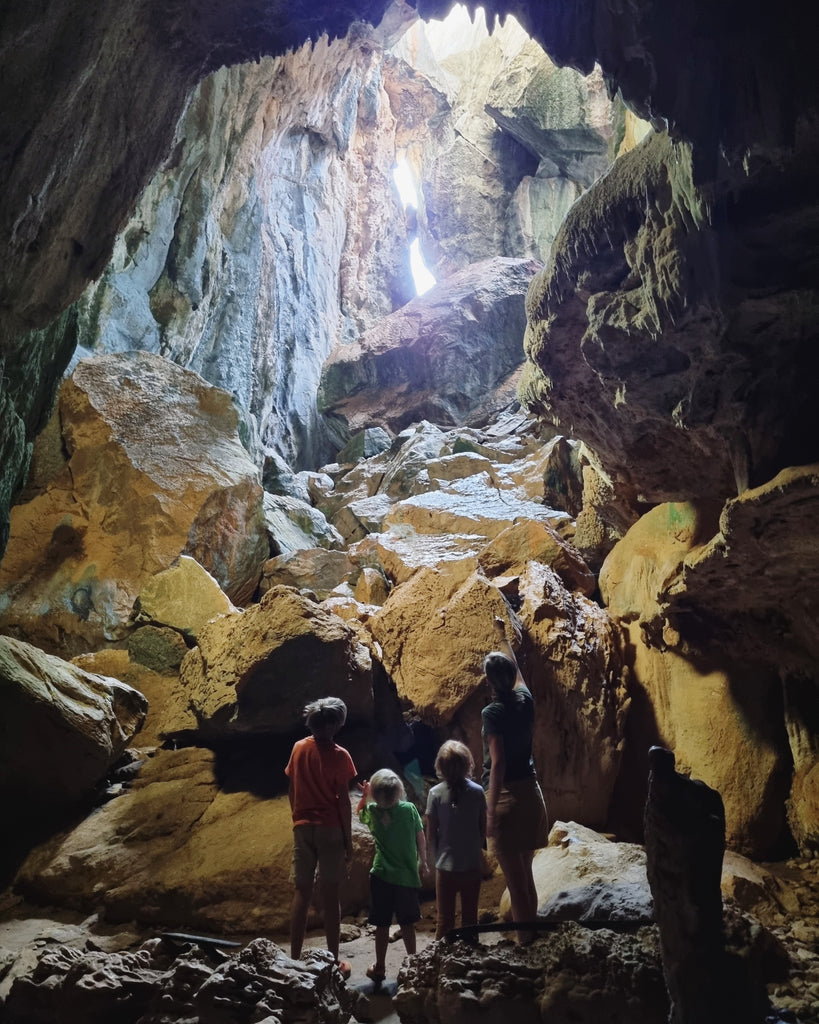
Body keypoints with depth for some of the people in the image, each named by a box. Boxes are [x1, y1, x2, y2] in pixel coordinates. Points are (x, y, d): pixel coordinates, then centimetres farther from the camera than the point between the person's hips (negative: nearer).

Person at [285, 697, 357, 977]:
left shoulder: (299, 748, 2)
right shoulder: (339, 755, -12)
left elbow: (292, 791, 8)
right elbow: (343, 801, -10)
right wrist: (349, 839, -3)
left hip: (303, 828, 4)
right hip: (330, 829, -4)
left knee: (302, 892, 11)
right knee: (330, 894, 4)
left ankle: (294, 958, 16)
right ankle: (333, 960, 12)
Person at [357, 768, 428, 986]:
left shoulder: (372, 812, -7)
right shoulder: (409, 809, -9)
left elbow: (360, 813, 18)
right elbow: (421, 839, -1)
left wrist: (364, 797, 12)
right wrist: (423, 861, 11)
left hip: (382, 877, 0)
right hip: (408, 876, 0)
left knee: (382, 925, 10)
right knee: (407, 923, 16)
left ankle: (379, 968, 19)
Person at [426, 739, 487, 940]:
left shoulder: (435, 793, -11)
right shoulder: (477, 791, -7)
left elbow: (430, 835, -7)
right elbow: (483, 829, 0)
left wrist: (435, 859, 8)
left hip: (446, 866, -1)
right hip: (472, 865, 1)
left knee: (445, 920, 11)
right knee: (470, 919, 15)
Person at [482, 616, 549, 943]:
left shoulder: (492, 712, -15)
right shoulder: (525, 701, 3)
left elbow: (498, 763, -20)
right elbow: (516, 669, 24)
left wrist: (491, 811, -17)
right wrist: (503, 637, 40)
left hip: (506, 796, -7)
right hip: (530, 793, 7)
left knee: (515, 878, 0)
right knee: (525, 874, 18)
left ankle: (525, 940, 5)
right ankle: (531, 932, 28)